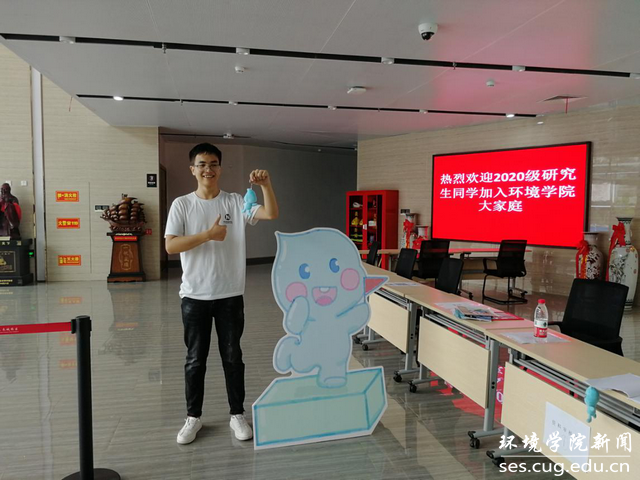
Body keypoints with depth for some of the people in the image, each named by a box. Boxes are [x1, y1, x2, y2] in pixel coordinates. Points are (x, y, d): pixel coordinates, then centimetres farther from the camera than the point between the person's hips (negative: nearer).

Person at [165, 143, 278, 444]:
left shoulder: (236, 202, 1)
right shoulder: (182, 204, -1)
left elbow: (271, 214, -12)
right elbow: (170, 246, -9)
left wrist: (266, 185, -26)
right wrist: (208, 235, -18)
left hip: (230, 295, 0)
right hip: (195, 296, 0)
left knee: (232, 357, 11)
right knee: (195, 359, 11)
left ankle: (237, 415, 26)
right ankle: (193, 417, 27)